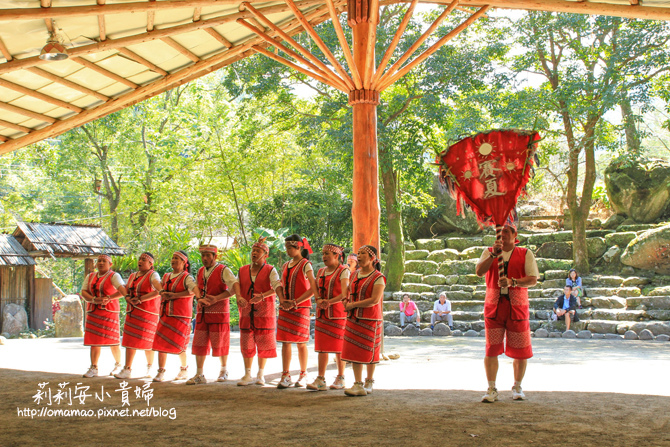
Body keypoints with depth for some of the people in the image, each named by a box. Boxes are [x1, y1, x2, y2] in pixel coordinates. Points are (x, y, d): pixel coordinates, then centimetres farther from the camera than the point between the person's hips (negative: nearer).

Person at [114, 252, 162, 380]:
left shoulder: (153, 275, -6)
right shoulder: (132, 276, 17)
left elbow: (159, 291, -20)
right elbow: (126, 291, 19)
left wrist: (140, 299, -20)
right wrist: (128, 298, -6)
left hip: (147, 311, -6)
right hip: (132, 311, 6)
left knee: (147, 341, -4)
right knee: (130, 339, 2)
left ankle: (149, 368, 10)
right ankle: (127, 370, 6)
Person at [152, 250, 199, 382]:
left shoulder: (187, 278, -6)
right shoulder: (166, 276, 15)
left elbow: (194, 290, -22)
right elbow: (161, 290, 20)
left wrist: (174, 295, -22)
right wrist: (163, 294, -5)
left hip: (180, 315, -6)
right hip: (165, 314, 6)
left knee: (178, 344, -3)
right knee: (161, 342, 1)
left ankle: (184, 369, 15)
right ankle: (161, 372, 8)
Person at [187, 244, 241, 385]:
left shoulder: (223, 270, -7)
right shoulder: (200, 272, 13)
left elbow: (234, 286, -19)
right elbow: (197, 289, 18)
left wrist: (216, 298, -29)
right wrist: (199, 299, -4)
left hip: (219, 312, -6)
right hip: (202, 313, 6)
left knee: (220, 343, 3)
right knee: (199, 343, 3)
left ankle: (224, 370, 23)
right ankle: (199, 375, 9)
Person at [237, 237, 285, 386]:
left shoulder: (270, 271, -1)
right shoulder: (242, 271, 12)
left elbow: (277, 286, -17)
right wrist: (239, 297, -21)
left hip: (265, 313, -3)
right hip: (246, 313, 3)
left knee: (264, 344, 1)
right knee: (247, 344, 6)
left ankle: (260, 375, 15)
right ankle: (248, 375, 16)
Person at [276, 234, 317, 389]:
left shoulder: (306, 265, -6)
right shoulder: (285, 266, 14)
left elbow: (313, 289, -14)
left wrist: (295, 302, -17)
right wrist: (282, 301, -1)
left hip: (301, 308, -6)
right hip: (285, 307, 6)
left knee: (301, 342, 2)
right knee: (285, 341, 1)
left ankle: (303, 374, 15)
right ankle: (285, 376, 4)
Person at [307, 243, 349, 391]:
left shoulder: (343, 271, -5)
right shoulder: (321, 272, 15)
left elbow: (344, 294, -15)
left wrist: (329, 302, -29)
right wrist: (319, 301, -10)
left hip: (338, 314, -5)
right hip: (322, 314, 5)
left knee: (339, 347, 1)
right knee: (322, 347, 2)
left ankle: (340, 378, 12)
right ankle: (320, 379, 3)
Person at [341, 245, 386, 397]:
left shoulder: (378, 278, -10)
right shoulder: (355, 275, 12)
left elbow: (375, 300, -19)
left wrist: (353, 304, -16)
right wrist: (347, 303, 1)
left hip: (370, 320, -6)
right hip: (353, 319, 6)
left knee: (369, 352, 3)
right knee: (354, 352, 4)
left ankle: (369, 383, 16)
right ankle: (358, 384, 10)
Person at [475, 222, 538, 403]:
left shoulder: (525, 254, 7)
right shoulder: (489, 252, 11)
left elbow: (533, 279, -4)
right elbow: (479, 271, -7)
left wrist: (512, 282, -19)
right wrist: (494, 254, -16)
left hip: (517, 308, 0)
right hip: (493, 307, 1)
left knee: (520, 351, 4)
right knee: (491, 349, -3)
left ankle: (517, 387, 20)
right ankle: (491, 389, 5)